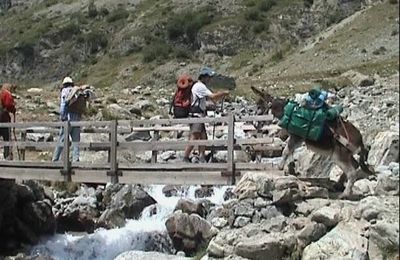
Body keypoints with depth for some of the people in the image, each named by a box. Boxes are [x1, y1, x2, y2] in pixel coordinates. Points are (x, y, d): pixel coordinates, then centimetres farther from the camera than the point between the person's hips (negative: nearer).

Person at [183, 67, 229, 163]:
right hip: (196, 115, -11)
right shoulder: (199, 86, -11)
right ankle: (185, 159, -13)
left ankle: (202, 159, 4)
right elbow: (212, 96, -19)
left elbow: (212, 99, 24)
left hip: (199, 116, 11)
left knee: (203, 137, 6)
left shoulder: (202, 86, 21)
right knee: (194, 137, -14)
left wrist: (223, 94, 11)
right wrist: (224, 93, -5)